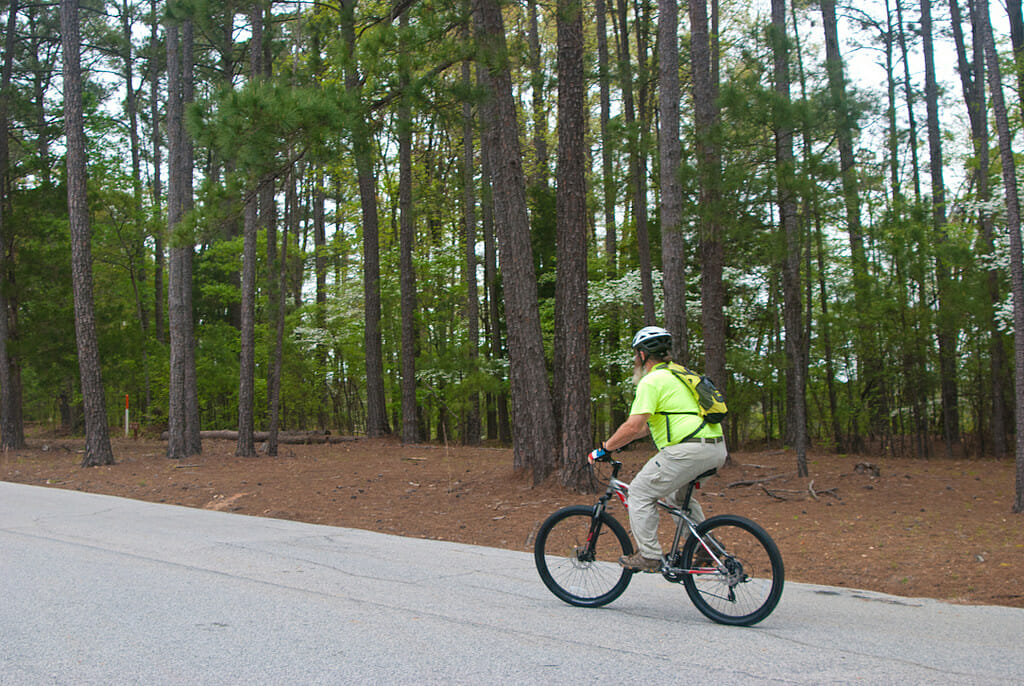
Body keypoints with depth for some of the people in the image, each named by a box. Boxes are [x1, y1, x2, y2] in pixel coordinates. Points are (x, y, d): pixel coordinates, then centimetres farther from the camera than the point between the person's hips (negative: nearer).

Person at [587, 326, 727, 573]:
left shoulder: (652, 381, -6)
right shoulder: (676, 375, 24)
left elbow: (633, 426, -15)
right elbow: (649, 423, 31)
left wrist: (604, 449, -4)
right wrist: (618, 441, 32)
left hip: (689, 450, -10)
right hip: (717, 449, 10)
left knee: (640, 493, 2)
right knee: (678, 495, 30)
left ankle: (649, 556, 2)